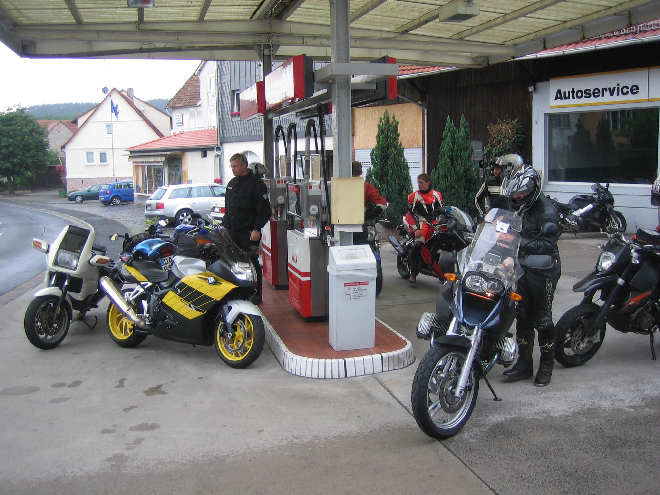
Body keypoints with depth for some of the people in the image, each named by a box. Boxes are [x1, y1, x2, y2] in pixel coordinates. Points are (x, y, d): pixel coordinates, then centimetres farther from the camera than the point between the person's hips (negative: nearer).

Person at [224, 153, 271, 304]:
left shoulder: (256, 184, -7)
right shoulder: (231, 184, 17)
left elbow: (264, 211, -11)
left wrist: (257, 229, -18)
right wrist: (226, 226, 18)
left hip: (249, 233, -7)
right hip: (232, 232, 7)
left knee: (252, 264, -3)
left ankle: (256, 294, 5)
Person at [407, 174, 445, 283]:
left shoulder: (436, 194, 19)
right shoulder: (414, 196, 10)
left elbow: (441, 209, 21)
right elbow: (412, 213, 2)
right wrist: (416, 228, -9)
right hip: (422, 222, -3)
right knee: (417, 245, -25)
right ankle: (413, 273, -21)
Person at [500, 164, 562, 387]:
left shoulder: (546, 210, -17)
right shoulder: (518, 207, 10)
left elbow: (547, 243, -27)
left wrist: (521, 244, -35)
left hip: (543, 271, -8)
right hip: (523, 269, 8)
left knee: (542, 320, 1)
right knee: (522, 317, 12)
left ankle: (546, 366, 16)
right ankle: (524, 363, 22)